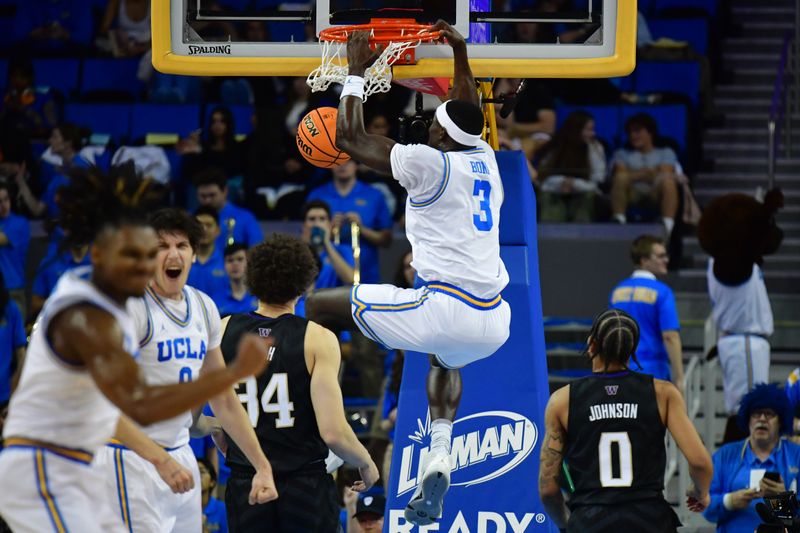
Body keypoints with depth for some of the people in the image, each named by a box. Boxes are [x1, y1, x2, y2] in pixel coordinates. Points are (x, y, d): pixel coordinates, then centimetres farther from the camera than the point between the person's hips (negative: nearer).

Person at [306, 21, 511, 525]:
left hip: (442, 310, -7)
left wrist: (356, 72, 14)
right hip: (492, 325, 7)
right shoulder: (485, 159, 14)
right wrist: (461, 54, 46)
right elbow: (469, 117, 38)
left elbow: (350, 137, 4)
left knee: (318, 306, 9)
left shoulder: (429, 162, -3)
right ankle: (440, 456, 22)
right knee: (446, 356, 42)